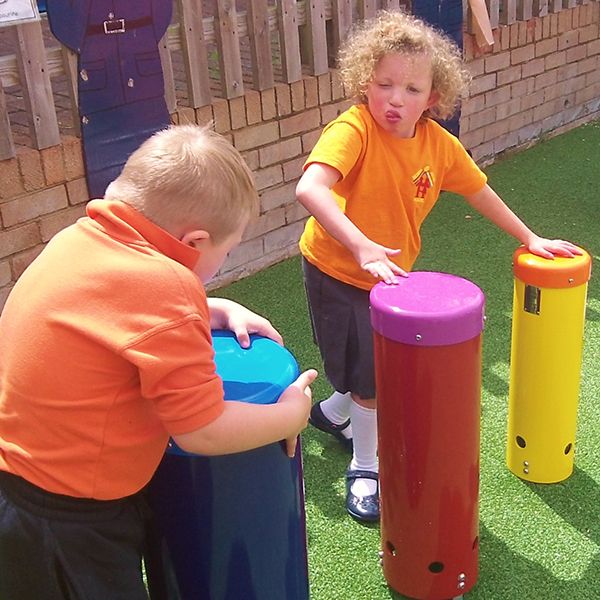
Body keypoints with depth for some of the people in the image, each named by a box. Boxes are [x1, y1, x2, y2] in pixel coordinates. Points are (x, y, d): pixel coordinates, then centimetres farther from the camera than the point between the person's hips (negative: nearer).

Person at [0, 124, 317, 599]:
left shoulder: (79, 238, -2)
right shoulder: (161, 285, -28)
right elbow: (202, 432, -22)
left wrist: (223, 310, 10)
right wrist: (291, 415, -6)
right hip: (64, 525, -8)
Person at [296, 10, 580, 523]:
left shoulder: (439, 143, -9)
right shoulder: (353, 129, -27)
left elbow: (479, 191, 6)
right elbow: (309, 188, -43)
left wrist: (529, 239, 11)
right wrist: (363, 248, -52)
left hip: (392, 272, 6)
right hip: (337, 271, -6)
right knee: (371, 375, -1)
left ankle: (332, 412, 48)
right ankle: (366, 468, 23)